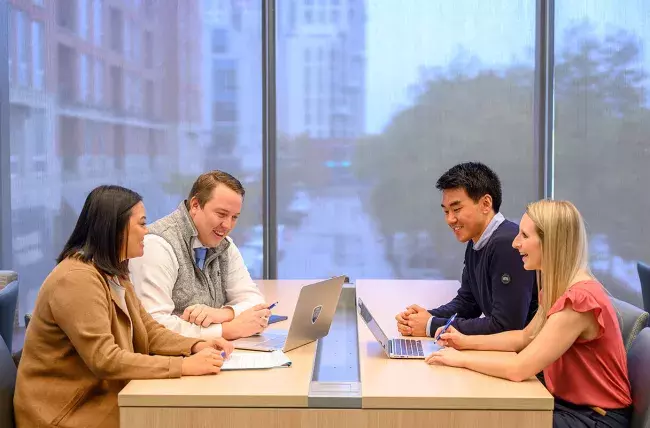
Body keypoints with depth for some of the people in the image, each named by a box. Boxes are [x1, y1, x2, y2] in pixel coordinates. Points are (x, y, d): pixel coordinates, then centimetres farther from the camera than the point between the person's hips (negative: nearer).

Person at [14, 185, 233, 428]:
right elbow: (105, 360, -28)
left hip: (104, 395, 9)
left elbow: (150, 331, 9)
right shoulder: (77, 279, -22)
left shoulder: (114, 275, 11)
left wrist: (196, 347, -8)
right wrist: (183, 366, -29)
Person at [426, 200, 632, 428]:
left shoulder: (579, 299, -27)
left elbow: (520, 369, -29)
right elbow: (525, 337, 17)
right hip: (568, 402, 8)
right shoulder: (560, 288, 5)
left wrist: (460, 359, -16)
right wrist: (467, 341, 6)